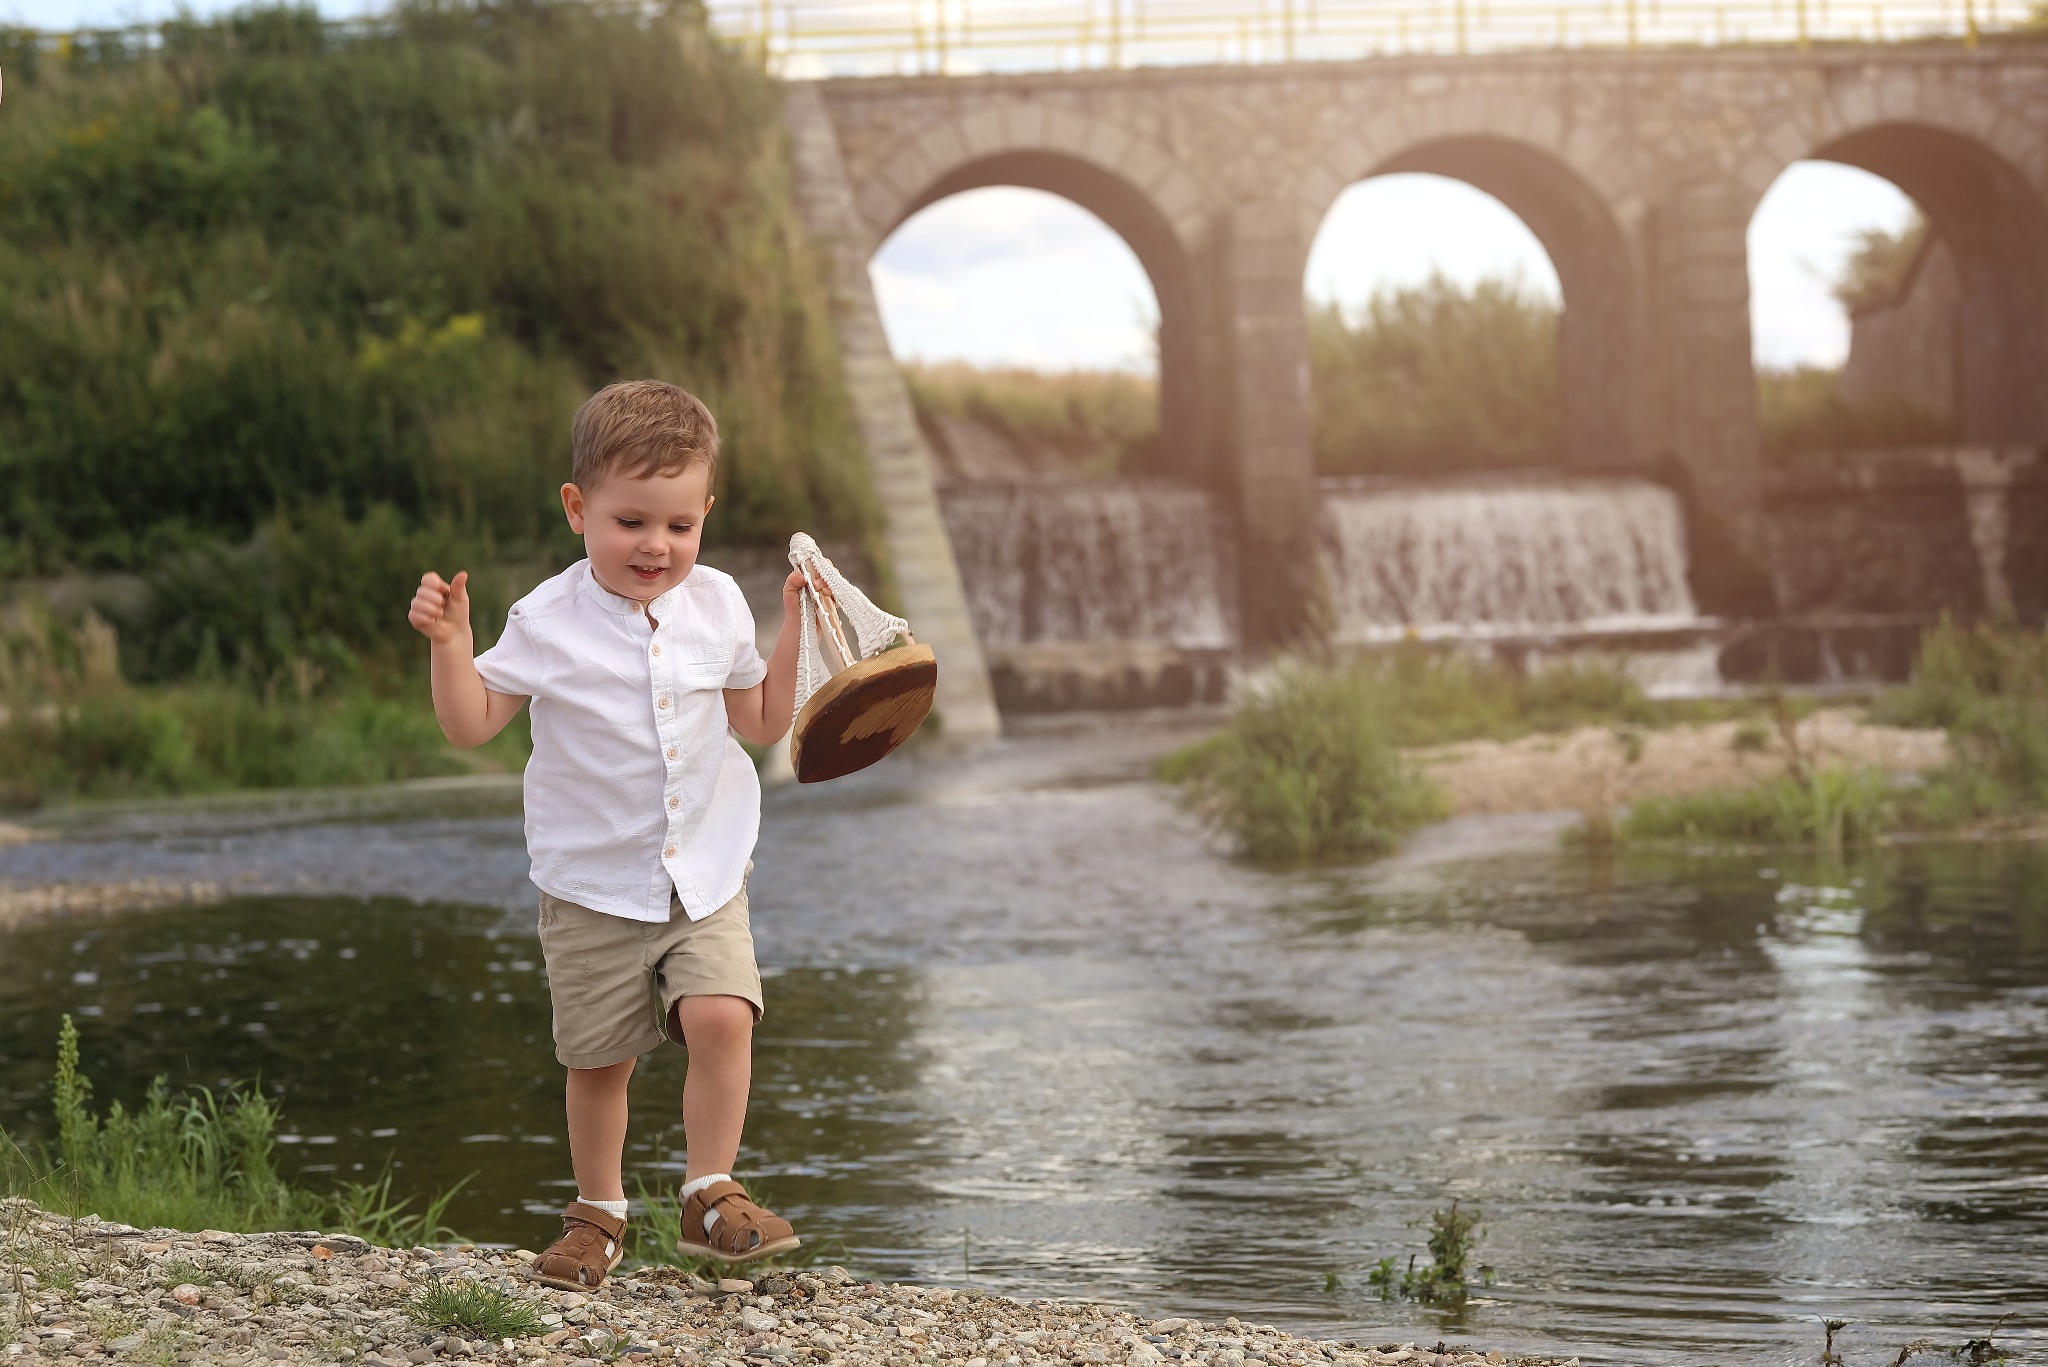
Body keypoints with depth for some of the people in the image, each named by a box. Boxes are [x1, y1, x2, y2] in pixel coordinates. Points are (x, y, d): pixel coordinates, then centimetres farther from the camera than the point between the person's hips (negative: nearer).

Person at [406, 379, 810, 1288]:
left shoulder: (717, 606, 0)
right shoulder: (549, 622, -9)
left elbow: (763, 723, 12)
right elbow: (472, 723, -4)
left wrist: (794, 631, 2)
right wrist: (449, 641, -18)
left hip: (706, 876, 2)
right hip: (592, 888, -1)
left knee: (721, 1016, -19)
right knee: (598, 1059, 6)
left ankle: (711, 1197, -5)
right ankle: (599, 1213, 26)